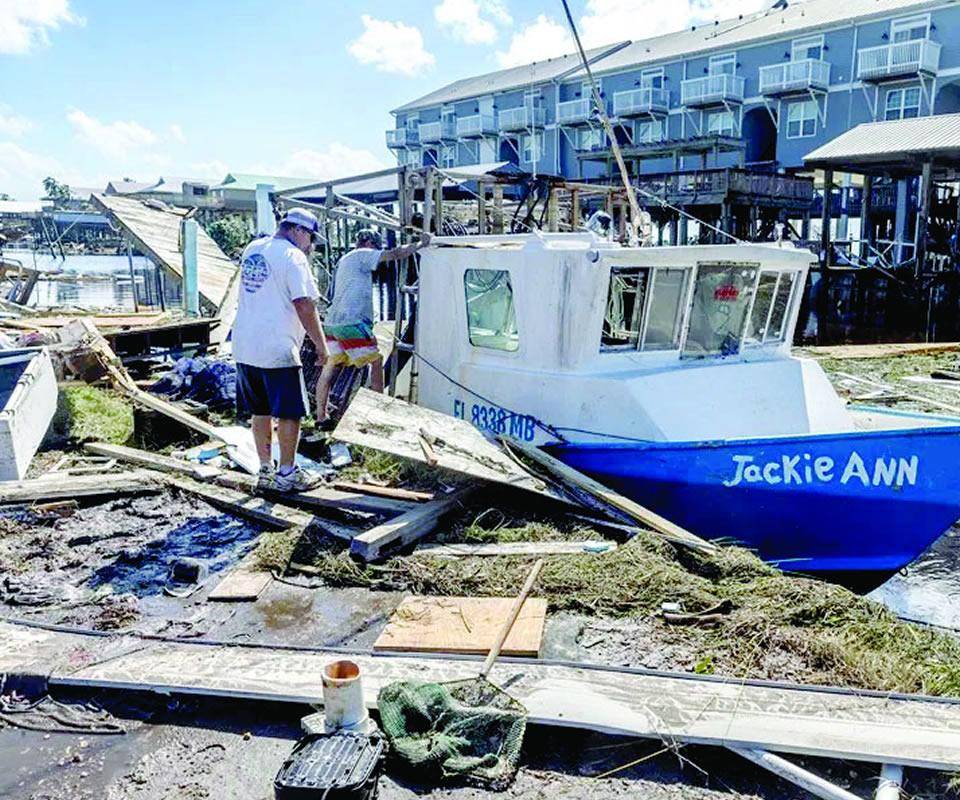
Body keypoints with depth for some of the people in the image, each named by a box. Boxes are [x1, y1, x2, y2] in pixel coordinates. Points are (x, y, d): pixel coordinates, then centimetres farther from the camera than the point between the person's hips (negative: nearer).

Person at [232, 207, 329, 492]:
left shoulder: (251, 249, 13)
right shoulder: (293, 256, -11)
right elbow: (305, 306, -16)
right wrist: (321, 346, -8)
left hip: (244, 347, 8)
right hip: (278, 349, -8)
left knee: (259, 411, 15)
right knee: (290, 413, 3)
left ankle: (266, 470, 21)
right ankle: (287, 473, 10)